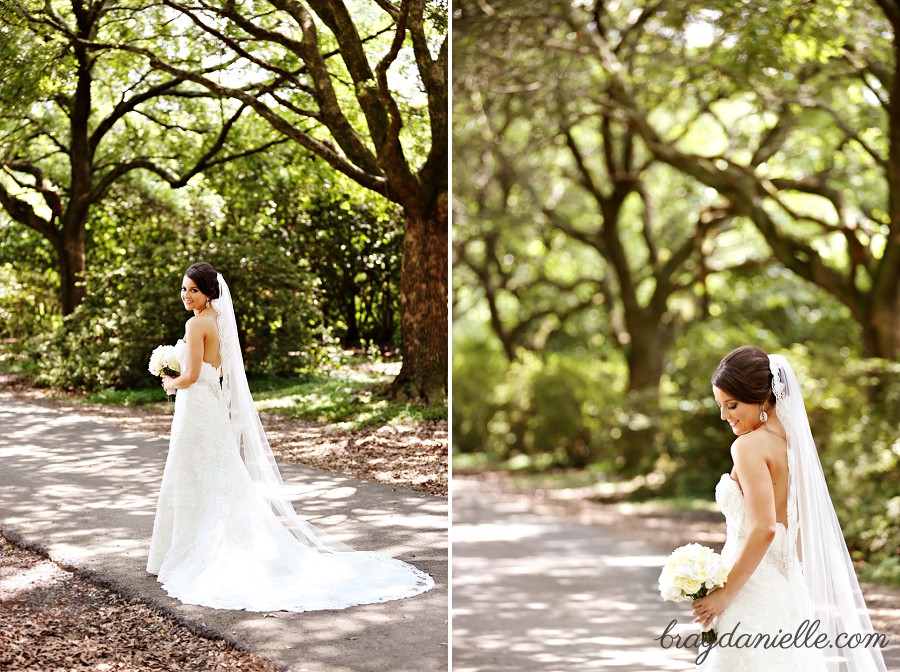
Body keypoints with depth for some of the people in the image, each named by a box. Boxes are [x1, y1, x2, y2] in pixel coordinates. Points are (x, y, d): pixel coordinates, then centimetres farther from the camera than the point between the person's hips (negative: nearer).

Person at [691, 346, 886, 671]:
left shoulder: (750, 446, -14)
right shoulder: (793, 441, 10)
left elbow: (764, 529, -22)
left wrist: (725, 593, -17)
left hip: (751, 592, -8)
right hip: (789, 591, 8)